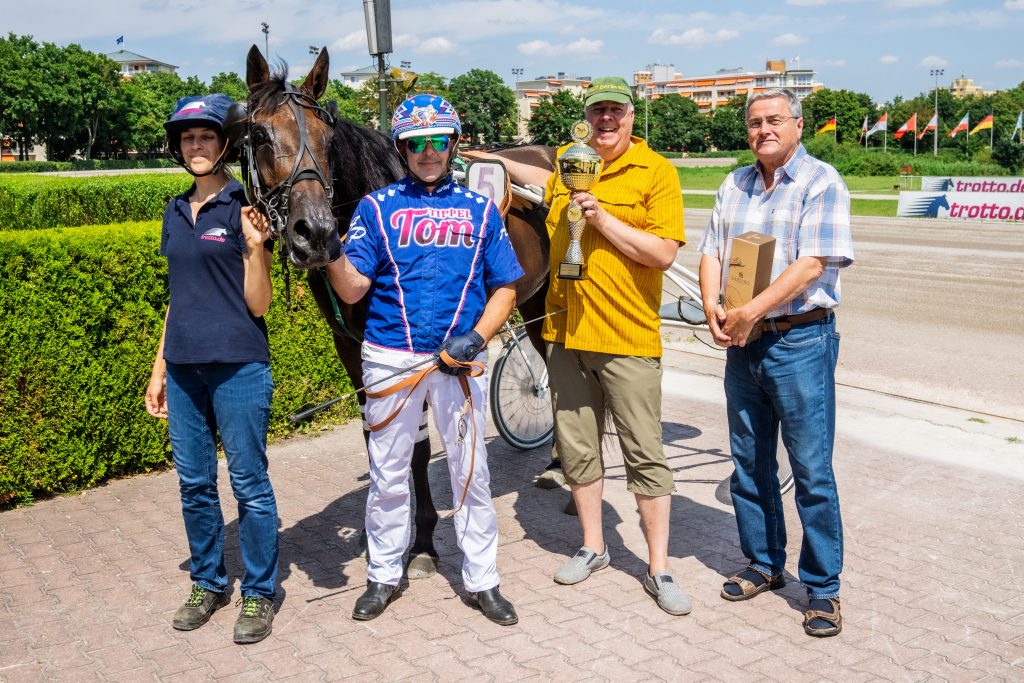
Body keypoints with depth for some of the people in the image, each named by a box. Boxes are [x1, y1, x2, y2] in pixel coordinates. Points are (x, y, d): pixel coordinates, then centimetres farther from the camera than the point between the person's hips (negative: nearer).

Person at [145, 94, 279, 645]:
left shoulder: (245, 208, -7)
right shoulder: (176, 211, 12)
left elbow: (257, 305, -9)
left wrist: (254, 247, -25)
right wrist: (159, 367, 16)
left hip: (237, 367, -6)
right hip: (184, 368, 6)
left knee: (249, 483, 3)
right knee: (193, 483, 14)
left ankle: (258, 593, 17)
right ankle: (207, 583, 31)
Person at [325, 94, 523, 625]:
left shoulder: (480, 211, 7)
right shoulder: (376, 207, 3)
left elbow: (505, 287, 6)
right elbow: (352, 289, -3)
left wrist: (475, 337, -9)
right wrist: (329, 247, -21)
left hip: (459, 360, 1)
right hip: (390, 358, 0)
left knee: (471, 471, 7)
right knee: (388, 474, 10)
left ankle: (481, 581, 21)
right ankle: (383, 576, 28)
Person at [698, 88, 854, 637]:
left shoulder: (820, 182, -6)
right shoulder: (734, 186, 13)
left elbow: (813, 263, -16)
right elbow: (711, 252, 10)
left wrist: (751, 312, -19)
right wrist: (712, 307, -9)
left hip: (800, 340, -6)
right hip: (742, 343, 6)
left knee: (811, 470, -1)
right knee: (749, 463, 13)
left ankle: (822, 588, 12)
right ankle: (764, 566, 29)